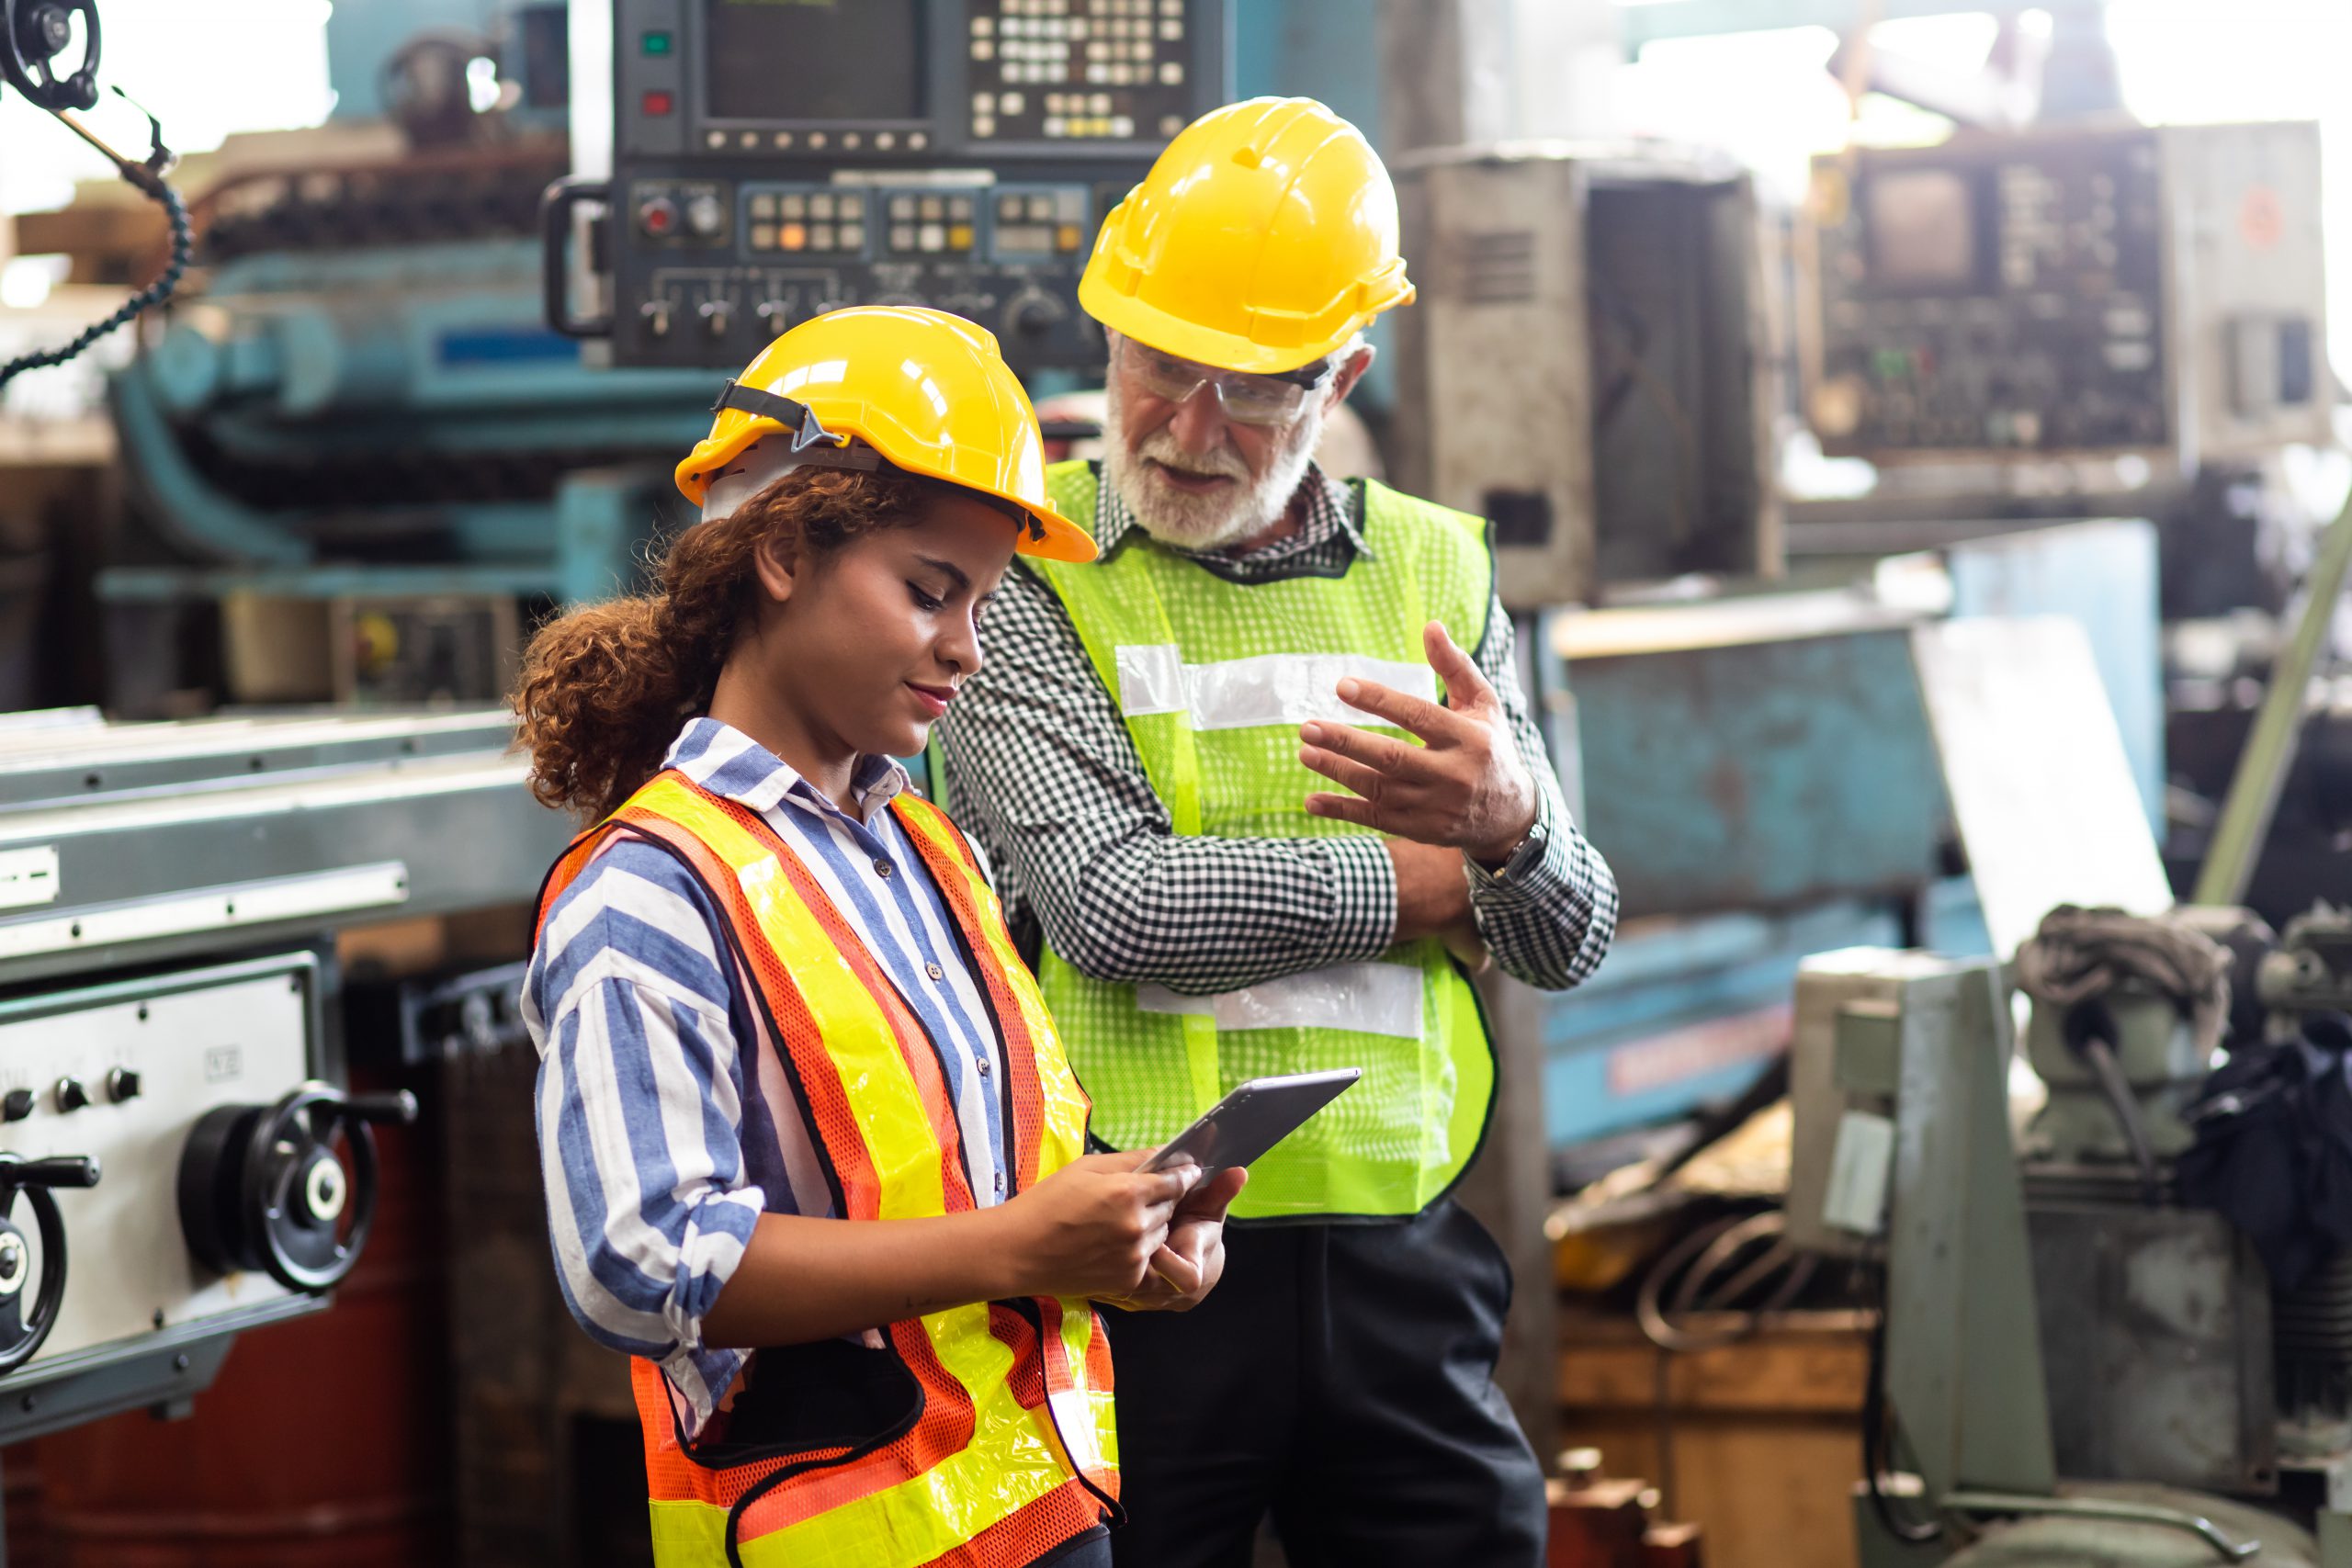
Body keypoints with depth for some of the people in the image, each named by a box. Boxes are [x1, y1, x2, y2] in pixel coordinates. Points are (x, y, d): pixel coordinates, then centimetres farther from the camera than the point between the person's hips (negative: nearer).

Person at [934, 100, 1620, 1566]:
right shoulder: (1022, 573, -2)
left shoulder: (1433, 570, 10)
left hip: (1397, 1256, 4)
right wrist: (1432, 883, -6)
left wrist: (1512, 825, -15)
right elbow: (1114, 902, -16)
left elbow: (1571, 942, 9)